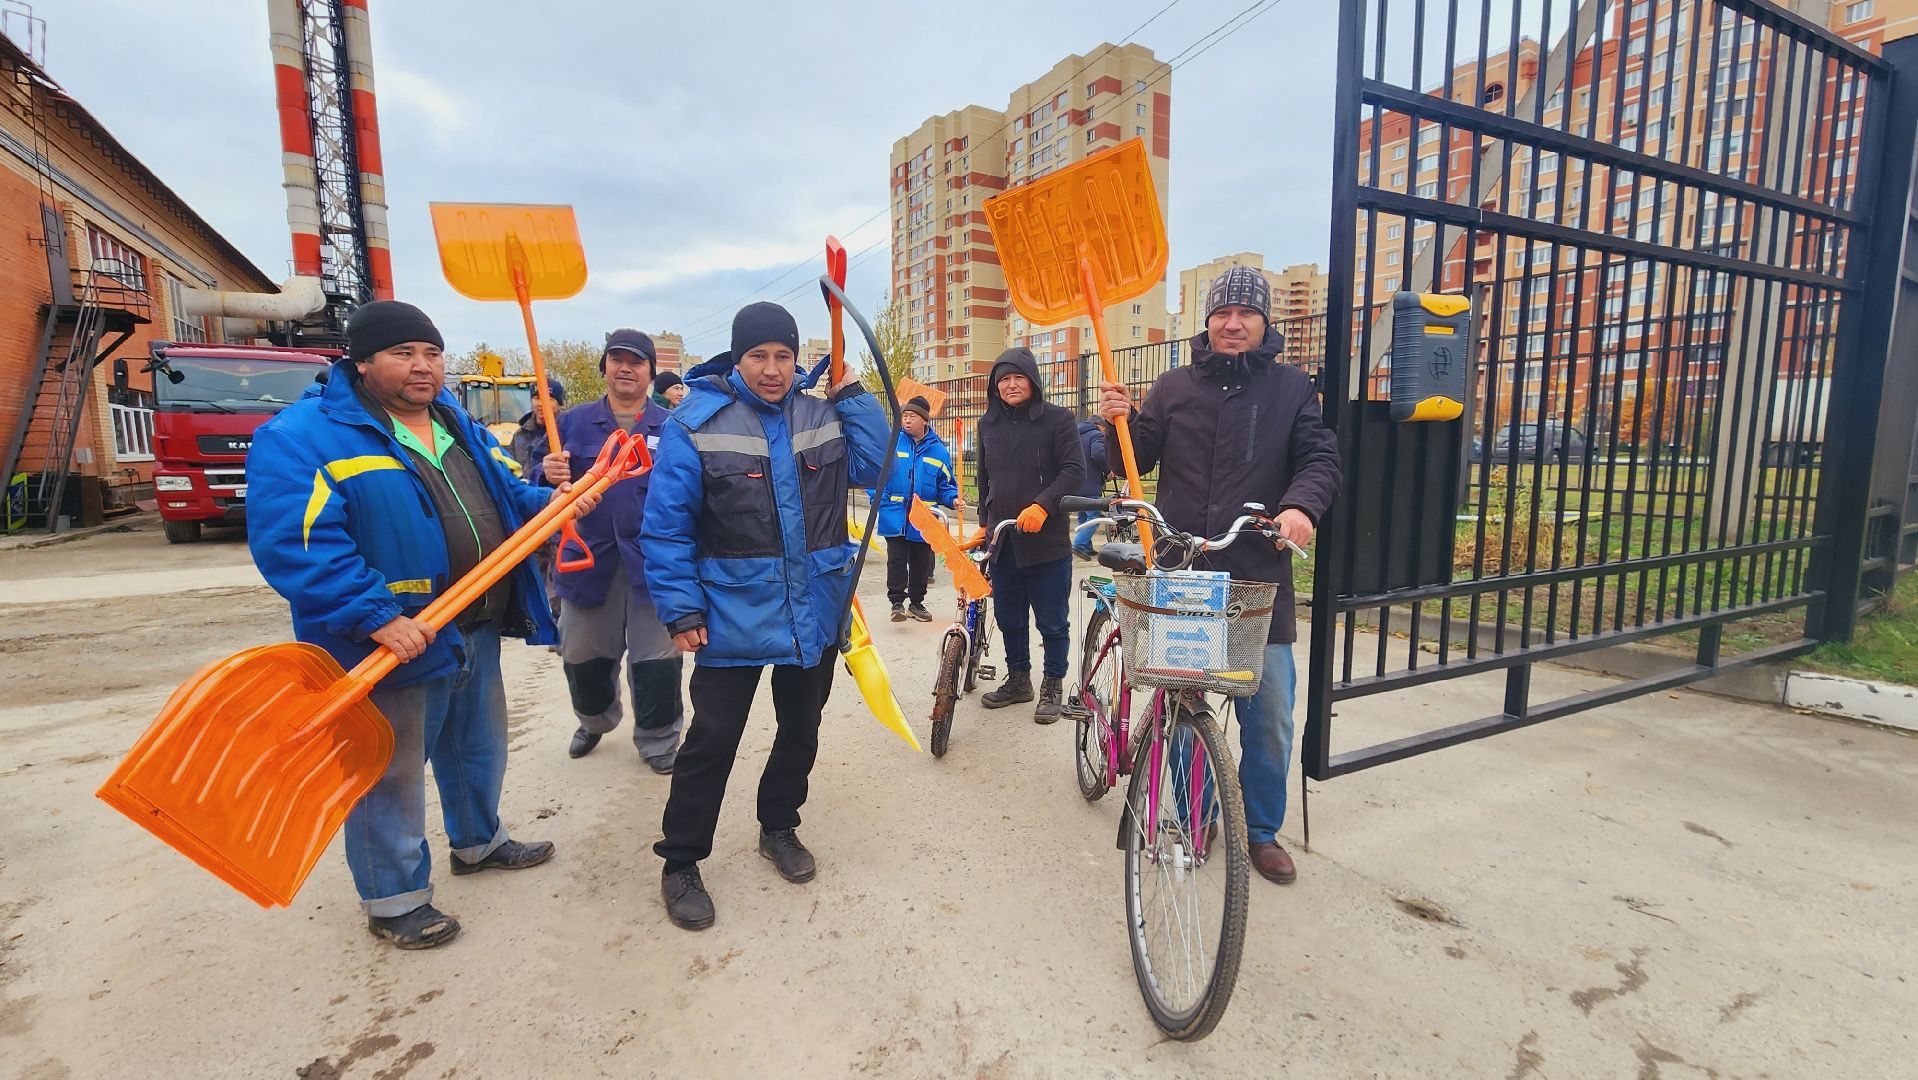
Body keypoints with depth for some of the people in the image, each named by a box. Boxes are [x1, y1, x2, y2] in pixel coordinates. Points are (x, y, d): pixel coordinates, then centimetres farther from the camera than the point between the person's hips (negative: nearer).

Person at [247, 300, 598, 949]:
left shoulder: (458, 426, 9)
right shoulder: (302, 437, -15)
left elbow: (505, 494, 17)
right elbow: (293, 544, -25)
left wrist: (549, 502, -5)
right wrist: (379, 618, -31)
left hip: (476, 631, 8)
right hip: (392, 645, -7)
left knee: (479, 749, 24)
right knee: (389, 775, 10)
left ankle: (479, 842, 47)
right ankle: (393, 899, 30)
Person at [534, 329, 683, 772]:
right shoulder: (574, 423, 7)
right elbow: (536, 485, 5)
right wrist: (548, 473, -16)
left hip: (655, 562, -2)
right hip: (588, 559, 2)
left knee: (657, 660, 4)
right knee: (583, 653, 17)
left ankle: (658, 740, 25)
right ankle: (594, 720, 45)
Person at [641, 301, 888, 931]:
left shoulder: (823, 417, 4)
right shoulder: (695, 424, -9)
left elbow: (873, 466, 0)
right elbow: (666, 525, -9)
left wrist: (853, 395, -4)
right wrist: (680, 610, -12)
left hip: (816, 613, 4)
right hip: (733, 615, -4)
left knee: (800, 731, 18)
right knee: (712, 741, 4)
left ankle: (779, 828, 41)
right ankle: (680, 863, 25)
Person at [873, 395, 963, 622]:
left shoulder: (937, 450, 4)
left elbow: (945, 485, 9)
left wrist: (953, 499, -9)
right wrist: (879, 500, -13)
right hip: (894, 517, -2)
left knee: (921, 563, 12)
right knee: (896, 560, -2)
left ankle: (917, 603, 27)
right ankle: (897, 602, 9)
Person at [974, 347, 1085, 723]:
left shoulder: (1058, 419, -5)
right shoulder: (988, 424, 11)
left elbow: (1075, 471, -12)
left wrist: (1042, 505, -24)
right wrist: (985, 521, 19)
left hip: (1047, 540, -5)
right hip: (1002, 542, 5)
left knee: (1052, 621, 5)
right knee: (1008, 617, 15)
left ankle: (1052, 686, 23)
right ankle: (1018, 679, 32)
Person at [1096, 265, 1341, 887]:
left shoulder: (1291, 387, 8)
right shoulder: (1175, 387, 10)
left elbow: (1320, 458, 0)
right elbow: (1136, 461, 8)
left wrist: (1301, 505, -21)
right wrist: (1119, 423, -13)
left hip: (1259, 576, -1)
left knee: (1269, 713, 3)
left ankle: (1262, 830, 25)